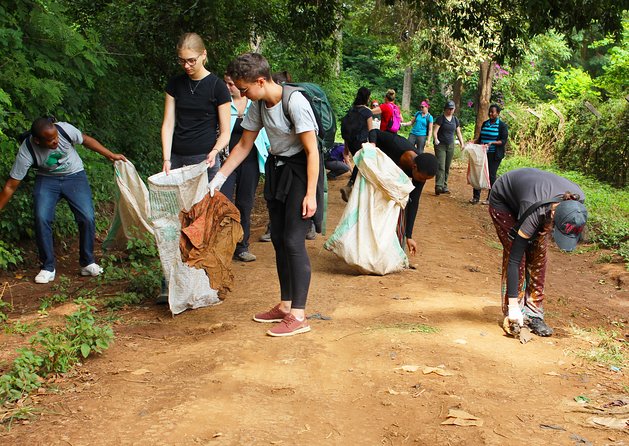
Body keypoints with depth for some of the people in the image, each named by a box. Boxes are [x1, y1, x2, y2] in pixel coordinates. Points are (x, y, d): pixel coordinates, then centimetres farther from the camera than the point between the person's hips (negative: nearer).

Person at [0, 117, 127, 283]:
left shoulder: (65, 129, -26)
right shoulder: (26, 151, -26)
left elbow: (86, 140, -3)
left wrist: (111, 155, 1)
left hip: (74, 176, 1)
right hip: (47, 180, 0)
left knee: (87, 218, -15)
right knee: (41, 219, -21)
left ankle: (88, 263, 5)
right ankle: (48, 268, -4)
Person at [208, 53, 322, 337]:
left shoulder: (295, 102, -21)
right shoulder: (259, 105, 3)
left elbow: (312, 151, -20)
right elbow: (244, 145, 13)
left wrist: (310, 194, -23)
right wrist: (219, 178, 9)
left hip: (301, 170, -8)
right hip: (277, 168, 8)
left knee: (293, 241, -12)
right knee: (278, 239, 10)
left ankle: (298, 316, -7)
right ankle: (285, 305, 21)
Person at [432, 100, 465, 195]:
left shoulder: (455, 120, 11)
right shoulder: (441, 118, -5)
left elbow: (458, 133, 16)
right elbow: (435, 131, -11)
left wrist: (462, 143, 4)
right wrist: (436, 139, -30)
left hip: (450, 146, 5)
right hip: (440, 145, -5)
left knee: (447, 168, 8)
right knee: (441, 166, -15)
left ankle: (444, 187, 14)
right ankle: (438, 186, -20)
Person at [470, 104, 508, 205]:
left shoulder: (502, 125, -4)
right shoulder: (485, 124, 13)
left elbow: (503, 141, -9)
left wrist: (492, 143, -23)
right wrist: (473, 142, 4)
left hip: (494, 155, -5)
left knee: (491, 175, 0)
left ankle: (490, 198, 10)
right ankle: (476, 196, 8)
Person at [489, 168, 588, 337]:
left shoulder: (578, 200, -31)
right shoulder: (535, 213, -43)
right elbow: (514, 260, -38)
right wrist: (513, 305, -36)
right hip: (502, 200, -5)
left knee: (538, 256, -4)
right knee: (516, 255, -14)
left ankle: (533, 314, 3)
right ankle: (515, 316, -4)